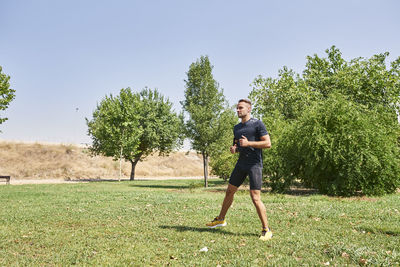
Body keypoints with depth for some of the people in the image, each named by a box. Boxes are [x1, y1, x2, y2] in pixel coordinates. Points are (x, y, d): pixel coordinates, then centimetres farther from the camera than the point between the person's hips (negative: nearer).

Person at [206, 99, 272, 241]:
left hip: (255, 165, -7)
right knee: (229, 192, 15)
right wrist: (233, 149, 1)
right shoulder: (237, 128, 15)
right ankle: (220, 219, 33)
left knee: (255, 198, -12)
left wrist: (248, 143, -19)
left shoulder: (257, 124, -6)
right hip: (241, 164, 7)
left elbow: (268, 143, -11)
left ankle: (266, 230, 2)